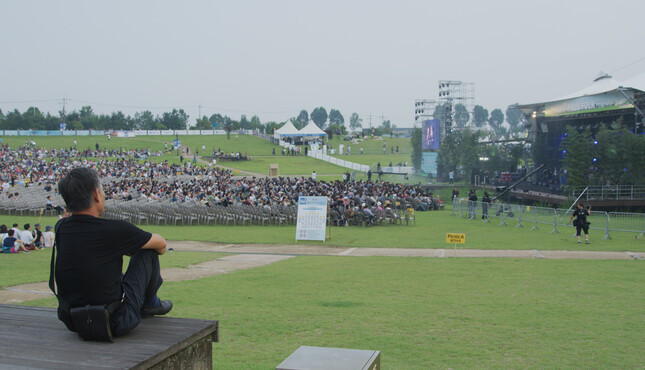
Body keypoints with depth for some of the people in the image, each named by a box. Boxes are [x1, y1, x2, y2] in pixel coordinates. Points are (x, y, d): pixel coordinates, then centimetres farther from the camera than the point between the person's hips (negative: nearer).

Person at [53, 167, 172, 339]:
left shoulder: (61, 228, -3)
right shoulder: (115, 229, -17)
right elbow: (160, 243, 2)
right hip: (115, 324, -6)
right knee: (148, 252, 7)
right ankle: (150, 303, 29)